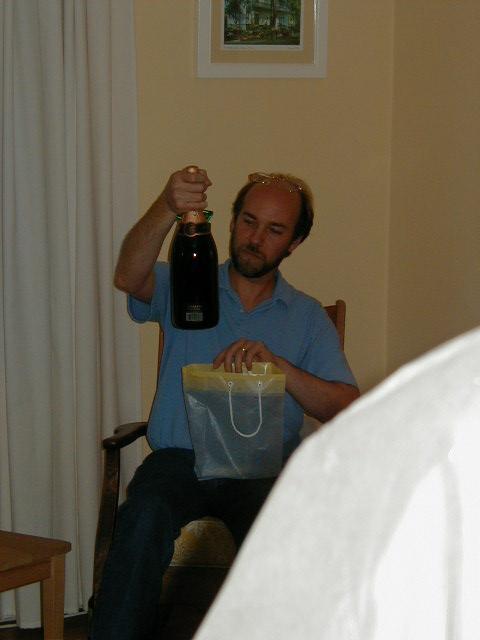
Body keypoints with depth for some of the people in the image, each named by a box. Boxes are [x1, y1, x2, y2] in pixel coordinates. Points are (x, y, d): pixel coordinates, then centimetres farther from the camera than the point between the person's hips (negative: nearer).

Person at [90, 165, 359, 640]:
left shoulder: (308, 317, 15)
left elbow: (345, 409, 4)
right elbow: (129, 277, -12)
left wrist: (277, 364, -12)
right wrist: (167, 210, -31)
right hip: (179, 457, 0)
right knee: (145, 514, -34)